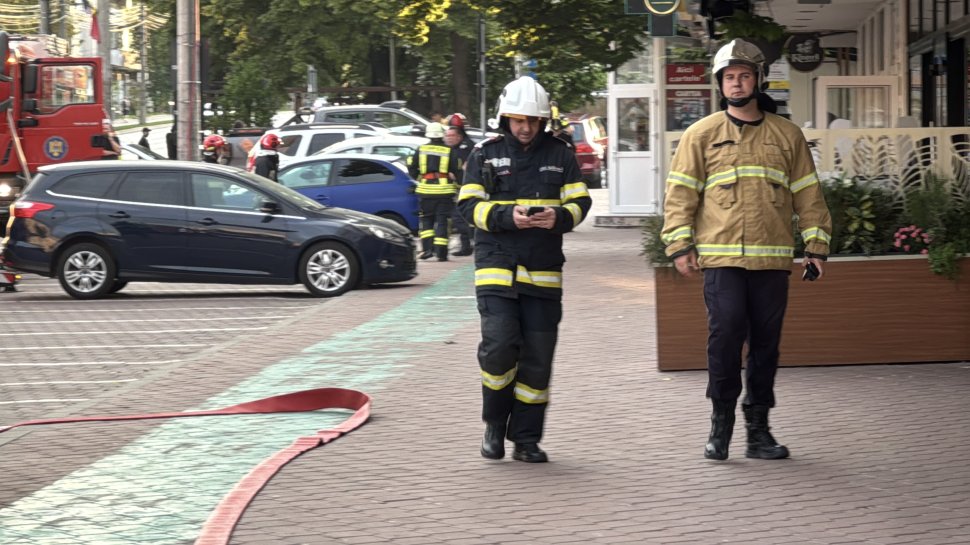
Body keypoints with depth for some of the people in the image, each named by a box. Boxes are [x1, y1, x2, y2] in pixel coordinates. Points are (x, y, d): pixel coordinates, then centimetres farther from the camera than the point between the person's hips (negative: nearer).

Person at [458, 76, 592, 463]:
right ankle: (494, 424, 9)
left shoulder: (560, 154, 10)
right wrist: (509, 216, -19)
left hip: (544, 272, 2)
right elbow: (469, 205, -1)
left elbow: (580, 202, 7)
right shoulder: (486, 153, 5)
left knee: (538, 359, 2)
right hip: (496, 267, -2)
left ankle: (526, 439, 13)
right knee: (499, 346, -15)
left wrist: (558, 217, -16)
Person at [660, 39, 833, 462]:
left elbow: (808, 193, 14)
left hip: (772, 258, 2)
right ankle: (721, 422, 1)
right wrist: (679, 245, -4)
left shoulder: (787, 135, 13)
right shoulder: (702, 134, 7)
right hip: (720, 256, -2)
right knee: (725, 331, -14)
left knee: (766, 343, 5)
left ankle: (758, 430, 15)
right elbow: (680, 192, 5)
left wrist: (816, 245, 8)